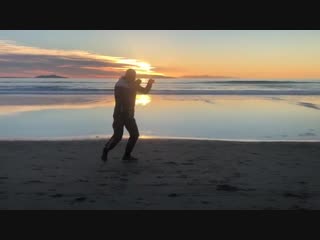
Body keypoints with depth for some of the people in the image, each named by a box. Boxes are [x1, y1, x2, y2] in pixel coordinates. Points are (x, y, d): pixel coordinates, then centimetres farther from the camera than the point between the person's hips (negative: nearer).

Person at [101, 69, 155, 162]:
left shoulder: (133, 84, 10)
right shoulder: (119, 84, -13)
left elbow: (145, 91, 12)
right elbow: (126, 94, -28)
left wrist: (150, 83, -7)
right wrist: (135, 84, -23)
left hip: (129, 115, 7)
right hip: (120, 114, -7)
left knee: (135, 134, 1)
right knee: (117, 136, -14)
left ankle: (127, 155, 12)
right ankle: (105, 151, 10)